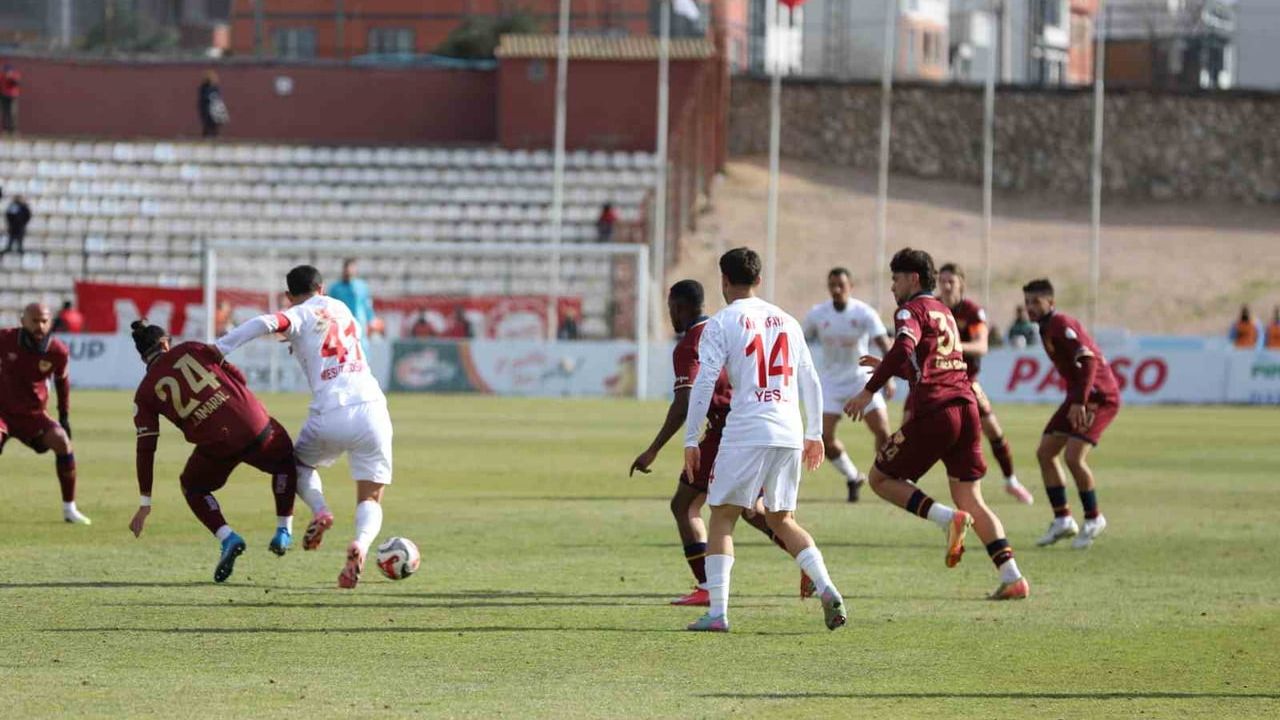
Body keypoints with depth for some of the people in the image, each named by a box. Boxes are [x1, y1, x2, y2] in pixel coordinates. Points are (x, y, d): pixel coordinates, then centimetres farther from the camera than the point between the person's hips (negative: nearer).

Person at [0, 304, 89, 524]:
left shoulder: (58, 351, -11)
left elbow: (62, 381, 8)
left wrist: (64, 416, 11)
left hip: (33, 414, 2)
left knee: (62, 441, -19)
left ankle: (69, 509, -5)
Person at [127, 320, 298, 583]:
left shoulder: (146, 393, 9)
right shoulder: (191, 349, 9)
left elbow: (145, 449, 8)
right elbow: (238, 377, 9)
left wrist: (144, 503, 12)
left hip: (216, 447, -1)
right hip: (255, 426, 1)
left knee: (193, 488, 29)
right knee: (284, 462, 33)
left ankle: (227, 538, 6)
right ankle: (284, 532, 29)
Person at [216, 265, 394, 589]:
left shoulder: (302, 315, 6)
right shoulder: (341, 309, 20)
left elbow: (268, 323, -14)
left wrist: (219, 348, -15)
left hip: (331, 416, -3)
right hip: (372, 408, 3)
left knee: (298, 463, 29)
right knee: (371, 502, 10)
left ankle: (320, 510, -1)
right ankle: (361, 543, -25)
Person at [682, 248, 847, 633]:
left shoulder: (720, 323, 0)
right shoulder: (787, 322, 16)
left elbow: (704, 384, -7)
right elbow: (810, 382, 18)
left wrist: (691, 441, -4)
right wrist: (814, 435, 24)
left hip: (746, 433, -5)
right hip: (790, 434, 5)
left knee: (722, 517, 2)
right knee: (781, 519, 18)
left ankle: (717, 612, -8)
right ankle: (827, 589, 0)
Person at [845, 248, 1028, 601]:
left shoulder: (911, 310, -1)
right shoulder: (944, 313, 25)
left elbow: (904, 348, -23)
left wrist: (869, 391, -24)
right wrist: (887, 367, 41)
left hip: (932, 411, -7)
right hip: (966, 406, 7)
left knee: (881, 478, 9)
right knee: (971, 499, 9)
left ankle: (949, 519, -12)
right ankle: (1012, 577, -5)